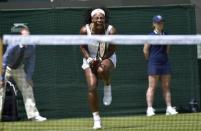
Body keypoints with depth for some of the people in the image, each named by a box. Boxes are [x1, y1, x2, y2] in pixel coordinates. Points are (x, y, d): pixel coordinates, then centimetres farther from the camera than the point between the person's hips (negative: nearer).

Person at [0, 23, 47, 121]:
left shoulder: (31, 47, -19)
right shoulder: (13, 46, -32)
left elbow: (30, 62, -7)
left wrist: (28, 77, -10)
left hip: (19, 69, 5)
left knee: (28, 89, 1)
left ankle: (33, 115, 6)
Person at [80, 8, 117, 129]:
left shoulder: (111, 31, -20)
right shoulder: (85, 30, -17)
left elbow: (112, 49, -12)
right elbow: (83, 47, -4)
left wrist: (100, 59, -22)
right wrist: (89, 59, -19)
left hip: (107, 58, -2)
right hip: (90, 59, 2)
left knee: (102, 69, -39)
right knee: (92, 87, -11)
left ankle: (108, 88, -4)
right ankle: (96, 119, -1)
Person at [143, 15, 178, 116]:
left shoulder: (166, 35, 9)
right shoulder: (150, 36, -6)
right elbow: (145, 51, -2)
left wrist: (164, 57, 15)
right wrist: (151, 59, 7)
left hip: (165, 63, 5)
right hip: (154, 64, -5)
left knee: (166, 86, 5)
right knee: (152, 86, -4)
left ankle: (169, 108, 7)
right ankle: (150, 109, -4)